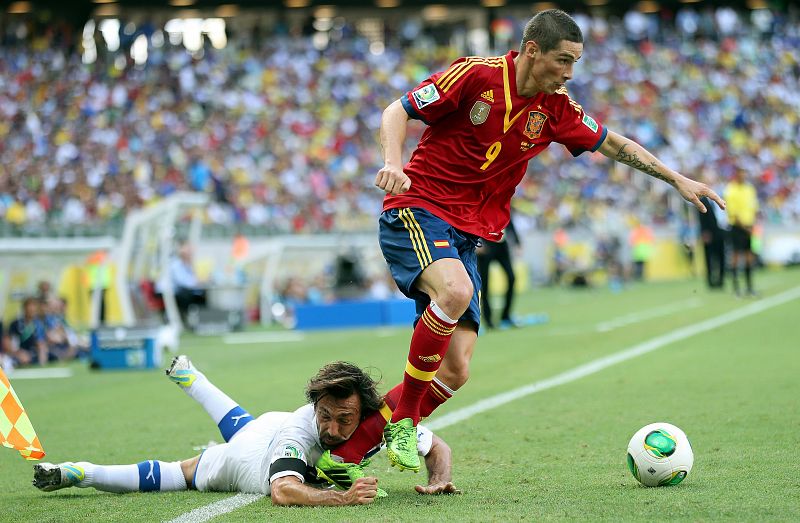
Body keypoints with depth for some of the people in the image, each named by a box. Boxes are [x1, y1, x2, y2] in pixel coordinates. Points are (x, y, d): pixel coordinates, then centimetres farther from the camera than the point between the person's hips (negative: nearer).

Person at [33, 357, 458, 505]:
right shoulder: (300, 430, -48)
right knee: (162, 477, 8)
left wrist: (438, 480, -40)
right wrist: (342, 498, -71)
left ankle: (188, 376, 62)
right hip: (247, 455, -7)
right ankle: (78, 473, 25)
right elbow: (282, 492, -62)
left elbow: (437, 447, -21)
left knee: (239, 423, 37)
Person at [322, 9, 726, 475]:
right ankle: (403, 422, -20)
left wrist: (678, 179, 16)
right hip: (417, 211, -6)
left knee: (455, 371, -7)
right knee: (456, 291, -37)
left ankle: (342, 456, 0)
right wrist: (393, 164, -26)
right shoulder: (476, 75, -11)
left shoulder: (554, 108, 6)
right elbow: (398, 112, -8)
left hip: (468, 235, 6)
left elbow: (613, 144, 19)